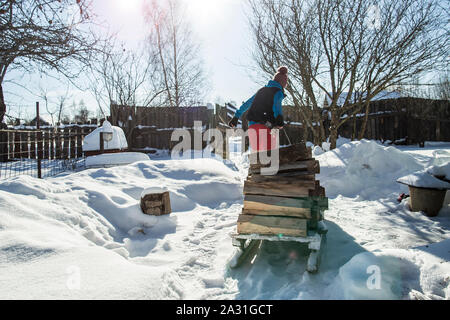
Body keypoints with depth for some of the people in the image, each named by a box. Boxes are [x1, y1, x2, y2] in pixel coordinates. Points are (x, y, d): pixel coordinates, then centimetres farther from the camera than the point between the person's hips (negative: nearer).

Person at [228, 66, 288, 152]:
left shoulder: (261, 90, 23)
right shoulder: (278, 92, 3)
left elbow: (246, 104, 28)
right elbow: (276, 104, -18)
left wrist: (236, 117, 35)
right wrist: (279, 117, -30)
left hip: (252, 126, 7)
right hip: (265, 127, -7)